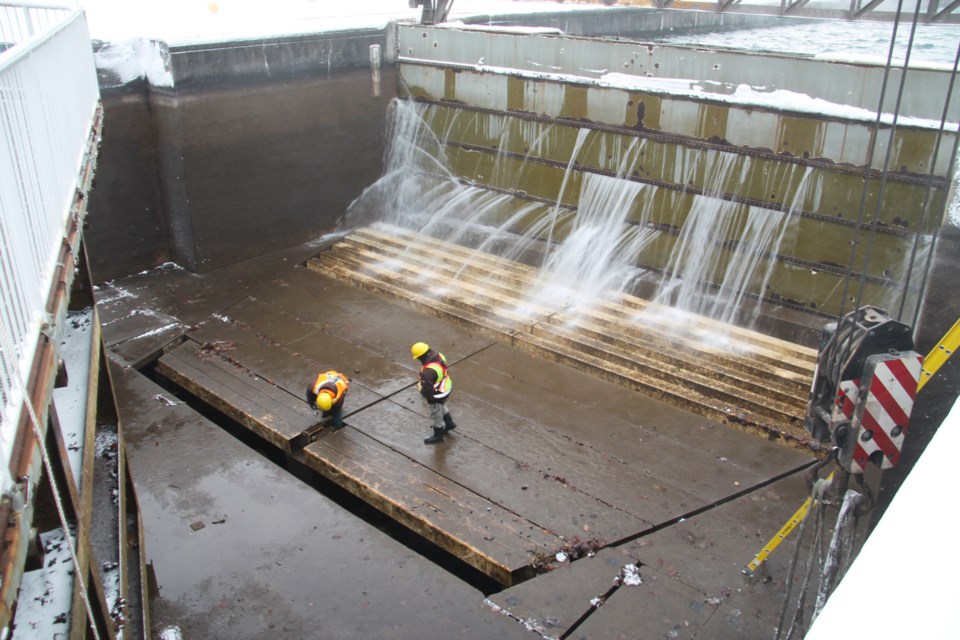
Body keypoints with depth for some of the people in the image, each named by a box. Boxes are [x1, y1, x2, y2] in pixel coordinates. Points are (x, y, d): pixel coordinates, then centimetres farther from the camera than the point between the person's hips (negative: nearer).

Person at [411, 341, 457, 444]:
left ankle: (438, 436, 41)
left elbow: (426, 389, -32)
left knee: (436, 415, 18)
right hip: (446, 388, 8)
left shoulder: (428, 371, -40)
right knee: (442, 407, 34)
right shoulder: (438, 355, -14)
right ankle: (449, 423, 55)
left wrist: (420, 387, -8)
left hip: (436, 395, -8)